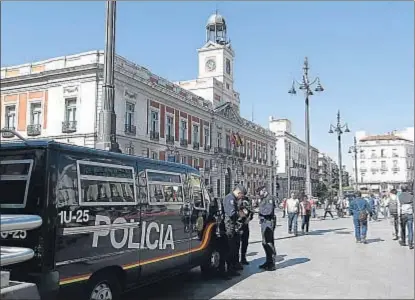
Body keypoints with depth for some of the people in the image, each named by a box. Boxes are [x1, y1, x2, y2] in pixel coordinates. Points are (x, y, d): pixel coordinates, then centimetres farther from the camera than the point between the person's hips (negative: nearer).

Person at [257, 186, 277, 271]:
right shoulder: (263, 200, 18)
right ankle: (268, 262, 25)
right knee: (265, 243, 15)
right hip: (264, 222, 10)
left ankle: (272, 265, -3)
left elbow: (269, 211, -24)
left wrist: (260, 211, -12)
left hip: (269, 222, -10)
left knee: (269, 243, -8)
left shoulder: (269, 199, -13)